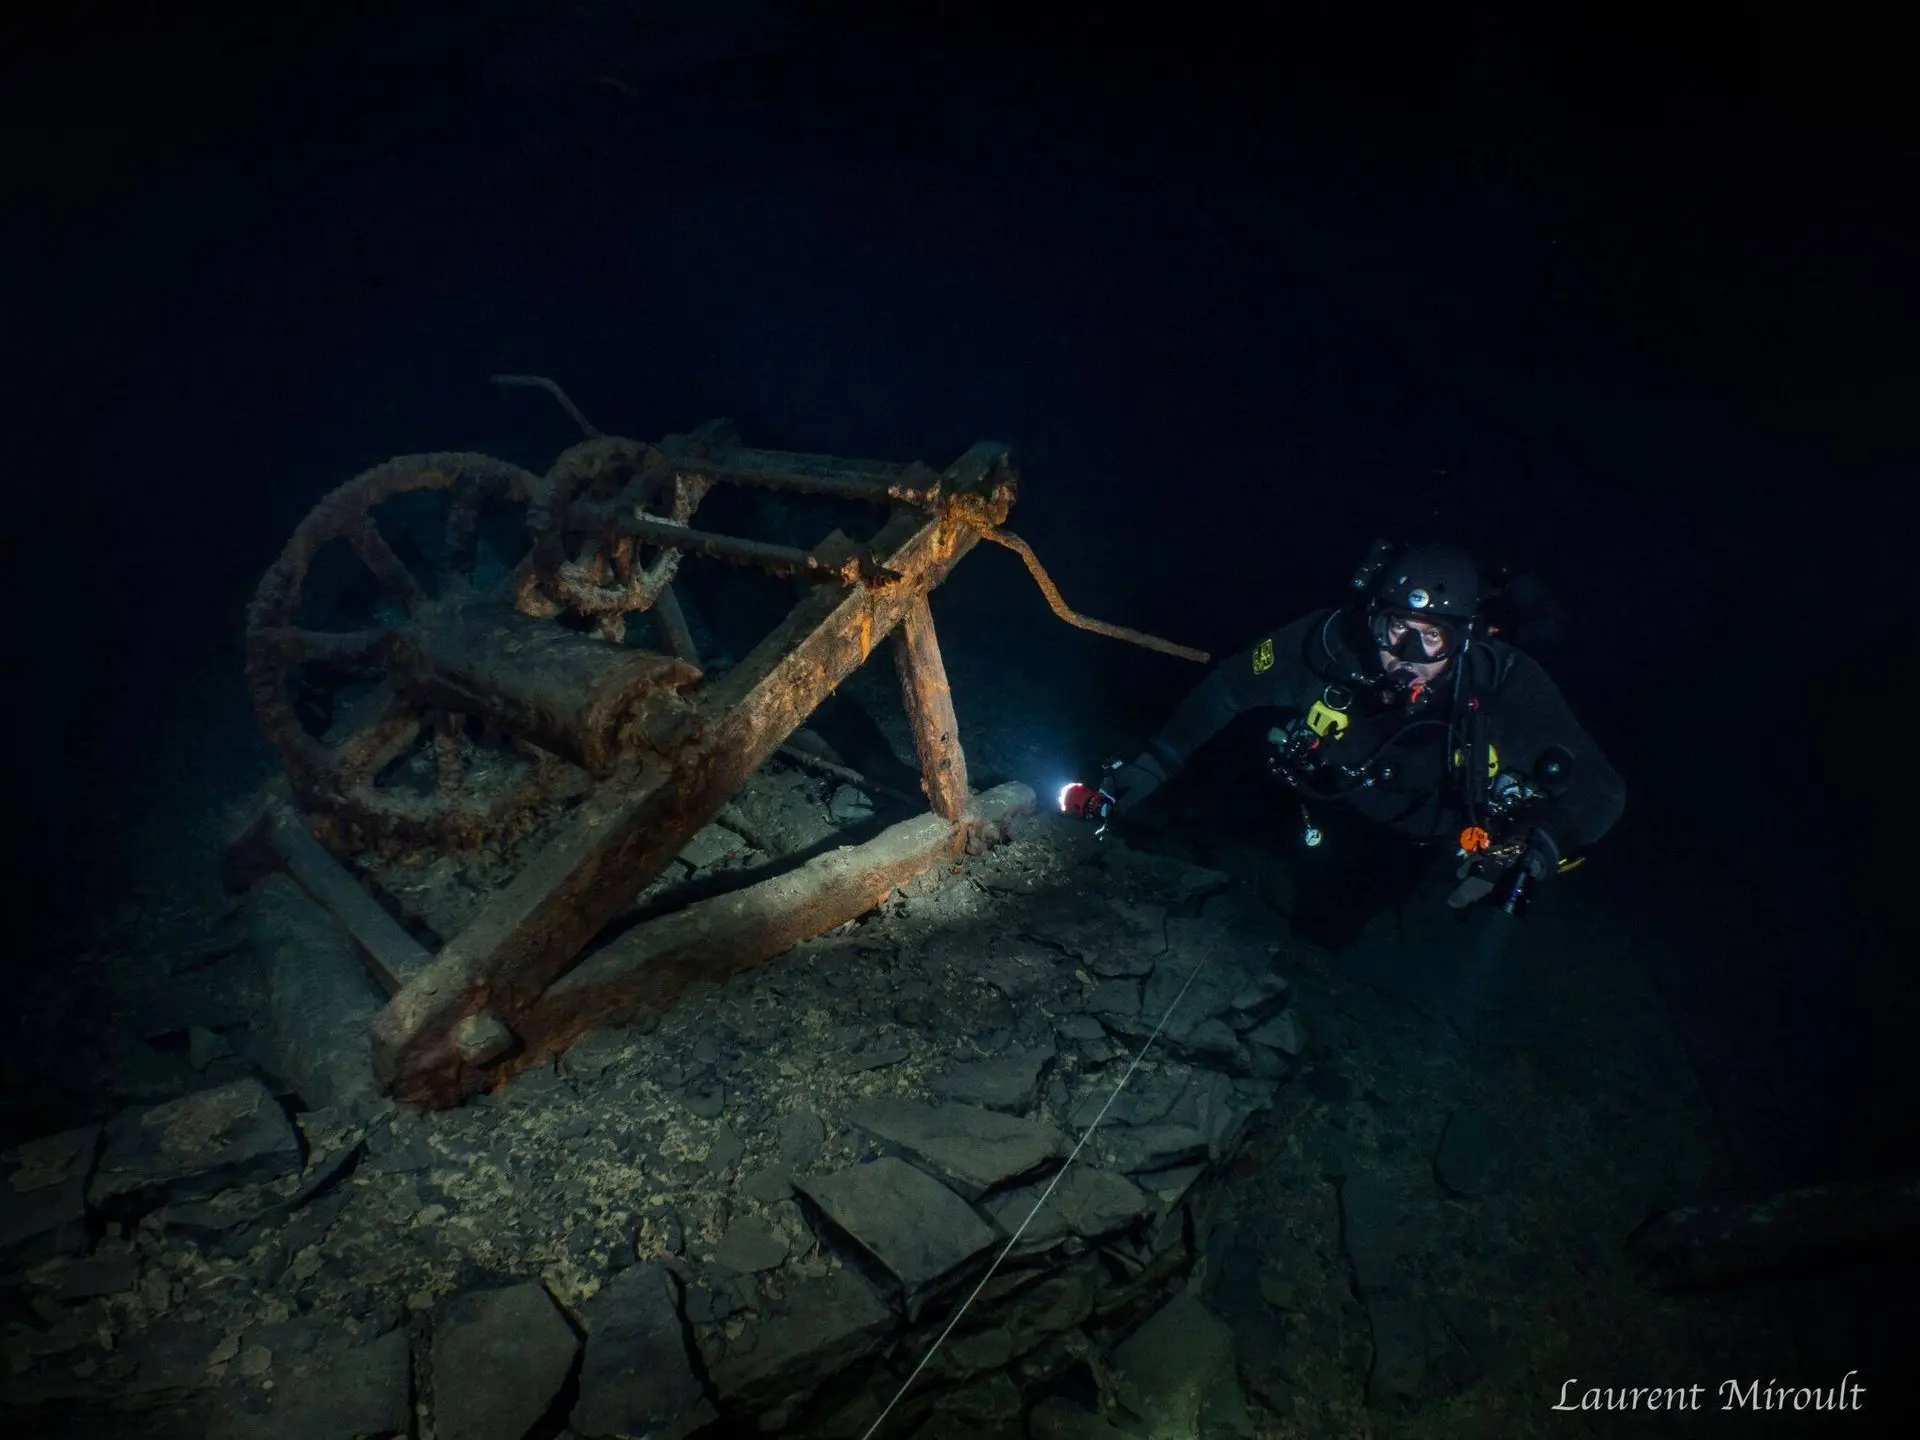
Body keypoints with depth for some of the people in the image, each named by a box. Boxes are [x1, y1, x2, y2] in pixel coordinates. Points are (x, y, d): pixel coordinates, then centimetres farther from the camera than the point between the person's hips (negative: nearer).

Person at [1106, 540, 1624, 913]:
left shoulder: (1507, 685, -36)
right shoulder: (1331, 641, -34)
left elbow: (1600, 790, -31)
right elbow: (1226, 689, -20)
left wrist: (1534, 854, -49)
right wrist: (1153, 765, -27)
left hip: (1449, 837, -1)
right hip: (1342, 802, 1)